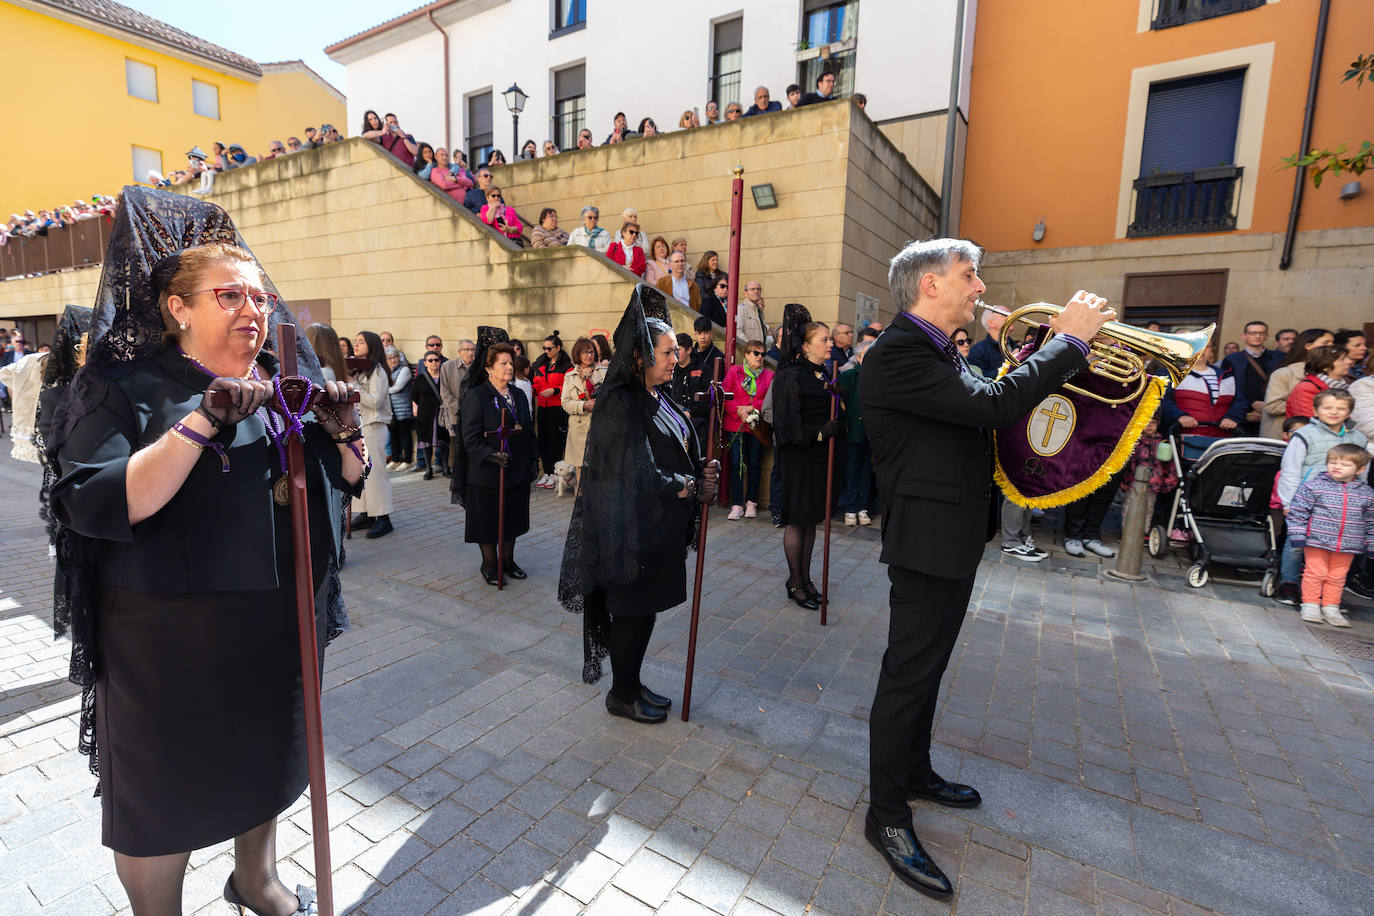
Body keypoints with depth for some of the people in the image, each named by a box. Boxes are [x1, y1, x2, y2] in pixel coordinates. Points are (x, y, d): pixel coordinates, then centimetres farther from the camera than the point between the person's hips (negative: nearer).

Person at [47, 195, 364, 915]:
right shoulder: (127, 388, -10)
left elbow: (347, 480, 7)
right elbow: (95, 507, -23)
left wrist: (343, 432, -14)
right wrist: (202, 423, -31)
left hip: (281, 623, 6)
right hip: (171, 633, -5)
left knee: (265, 756, 23)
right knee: (165, 793, 12)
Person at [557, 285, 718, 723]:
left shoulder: (659, 397, 10)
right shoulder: (620, 402, -17)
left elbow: (681, 452, 15)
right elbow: (636, 469, -22)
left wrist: (700, 474, -4)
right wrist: (683, 487, -13)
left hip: (661, 523, 9)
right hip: (631, 524, -8)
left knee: (647, 605, 17)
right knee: (631, 609, 5)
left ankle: (632, 683, 33)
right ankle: (622, 695, 24)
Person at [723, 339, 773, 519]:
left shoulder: (769, 375, 8)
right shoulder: (734, 371, 6)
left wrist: (751, 408, -11)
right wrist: (740, 413, -11)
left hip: (757, 426, 1)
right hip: (735, 425, -1)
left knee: (754, 463, 5)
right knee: (736, 463, -4)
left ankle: (751, 503, 16)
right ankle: (737, 505, 1)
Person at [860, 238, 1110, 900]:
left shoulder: (937, 351, 13)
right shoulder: (897, 353, -21)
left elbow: (985, 403, 16)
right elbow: (993, 406, -29)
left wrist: (1048, 347, 7)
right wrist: (1069, 339, -17)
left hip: (954, 541, 10)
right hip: (926, 541, -10)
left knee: (926, 668, 22)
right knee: (909, 675, 1)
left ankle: (915, 771, 41)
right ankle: (886, 816, 18)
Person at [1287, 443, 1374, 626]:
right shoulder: (1313, 486, -6)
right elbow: (1298, 512, -5)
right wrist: (1297, 535, -10)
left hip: (1348, 546, 4)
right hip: (1316, 542, -3)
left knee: (1337, 577, 10)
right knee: (1316, 573, 1)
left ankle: (1331, 608, 21)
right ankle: (1310, 605, 12)